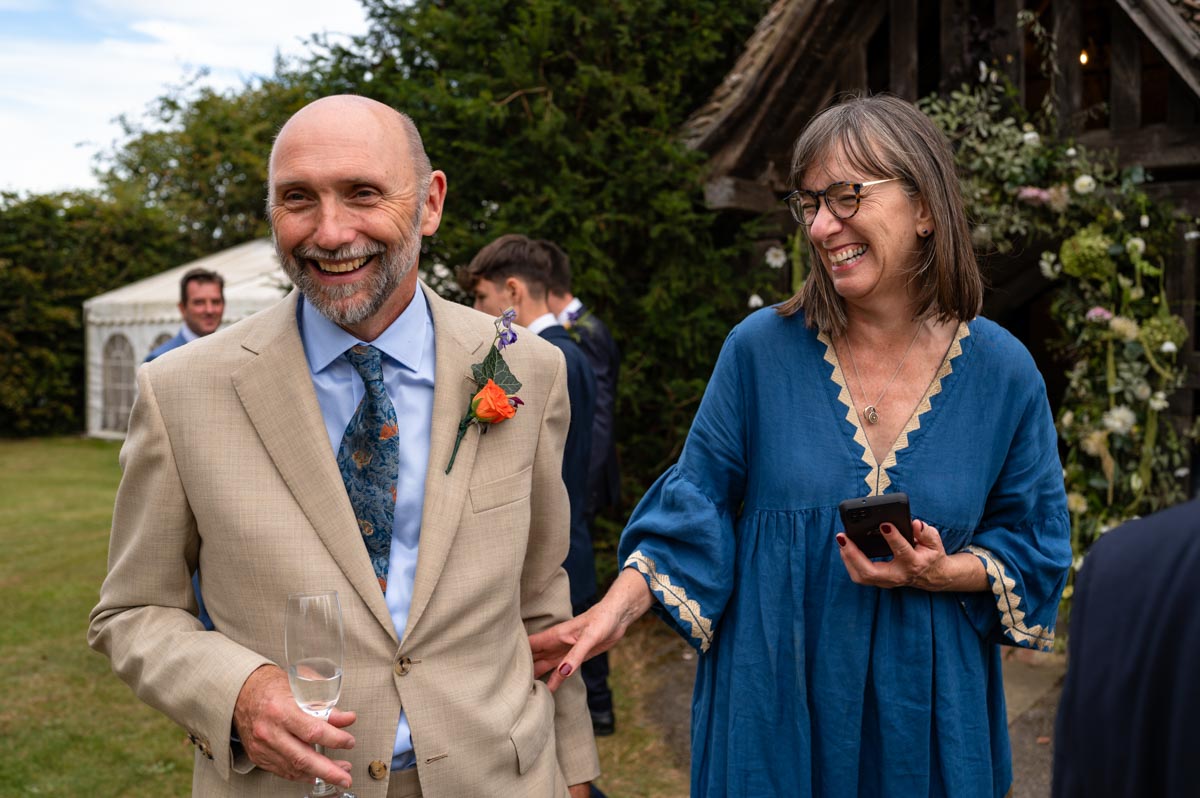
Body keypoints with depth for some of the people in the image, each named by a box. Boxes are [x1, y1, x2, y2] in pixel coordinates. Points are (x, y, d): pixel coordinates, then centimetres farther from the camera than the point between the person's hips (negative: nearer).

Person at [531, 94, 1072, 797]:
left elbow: (1035, 549, 3)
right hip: (772, 702, -1)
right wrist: (618, 607, -15)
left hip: (926, 708, 1)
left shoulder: (1002, 372, -5)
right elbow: (697, 509, -2)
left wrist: (943, 573, -15)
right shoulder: (761, 349, -7)